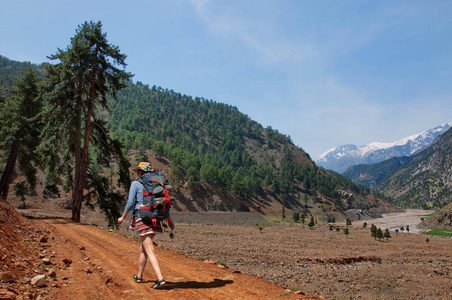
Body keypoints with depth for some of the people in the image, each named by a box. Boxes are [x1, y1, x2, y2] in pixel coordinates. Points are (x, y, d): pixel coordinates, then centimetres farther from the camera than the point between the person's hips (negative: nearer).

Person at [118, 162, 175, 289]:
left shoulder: (136, 184, -1)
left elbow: (130, 203, -7)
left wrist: (123, 217, 8)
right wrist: (169, 220, 15)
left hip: (141, 218, -6)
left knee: (150, 252, -9)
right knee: (143, 248, 22)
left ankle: (160, 279, -17)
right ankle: (139, 276, 35)